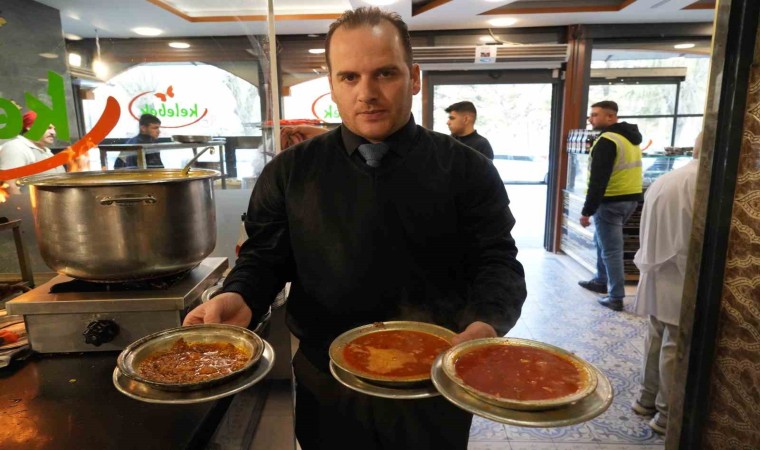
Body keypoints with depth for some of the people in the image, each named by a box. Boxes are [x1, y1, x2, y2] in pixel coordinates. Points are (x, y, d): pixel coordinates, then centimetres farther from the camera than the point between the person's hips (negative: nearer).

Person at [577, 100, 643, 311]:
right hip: (631, 198, 10)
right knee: (602, 241, 24)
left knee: (611, 250, -4)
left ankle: (616, 298, 1)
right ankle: (601, 281, 35)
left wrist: (587, 210, -21)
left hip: (611, 202, -10)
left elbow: (598, 180, -22)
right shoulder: (630, 138, 15)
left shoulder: (607, 141, -17)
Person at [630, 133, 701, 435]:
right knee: (676, 347, 2)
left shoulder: (663, 181, 10)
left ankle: (648, 398, 31)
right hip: (682, 281, -8)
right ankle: (668, 414, 15)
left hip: (658, 276, 8)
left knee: (657, 338, 18)